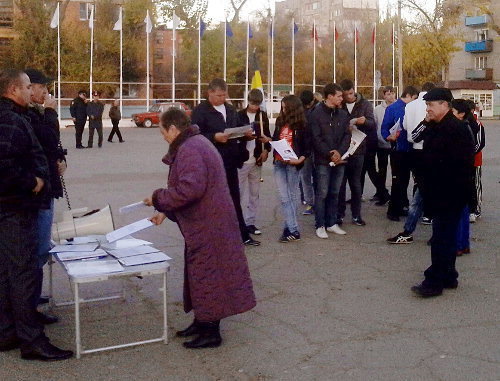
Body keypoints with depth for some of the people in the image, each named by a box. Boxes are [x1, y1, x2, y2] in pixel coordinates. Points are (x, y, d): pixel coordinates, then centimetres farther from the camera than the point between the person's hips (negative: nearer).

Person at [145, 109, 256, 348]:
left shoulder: (188, 150, -20)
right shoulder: (195, 143, 14)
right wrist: (165, 211, 16)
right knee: (201, 272, 19)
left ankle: (211, 332, 12)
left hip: (207, 226, -10)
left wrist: (158, 199, -17)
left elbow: (189, 189, -30)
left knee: (206, 273, 0)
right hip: (206, 223, 10)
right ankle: (202, 322, 32)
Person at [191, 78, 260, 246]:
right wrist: (214, 137, -26)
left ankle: (243, 235, 23)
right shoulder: (200, 111, -8)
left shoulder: (230, 109, 14)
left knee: (235, 199, 14)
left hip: (230, 161, 7)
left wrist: (246, 134, 1)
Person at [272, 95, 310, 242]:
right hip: (279, 163, 4)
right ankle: (294, 230, 2)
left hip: (293, 164, -4)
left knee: (292, 196, 6)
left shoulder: (301, 124, -4)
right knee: (284, 198, -1)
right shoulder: (280, 121, 9)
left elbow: (308, 146, -5)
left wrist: (300, 159, -20)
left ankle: (289, 229, 12)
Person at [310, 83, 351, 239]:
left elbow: (347, 135, 6)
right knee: (322, 193, -3)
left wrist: (339, 152, -10)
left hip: (339, 160, 5)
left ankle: (331, 223, 19)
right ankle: (320, 226, 4)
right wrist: (330, 154, -14)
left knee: (335, 193, 10)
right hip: (323, 160, -5)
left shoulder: (343, 114, 10)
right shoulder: (317, 114, -5)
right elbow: (316, 138, -9)